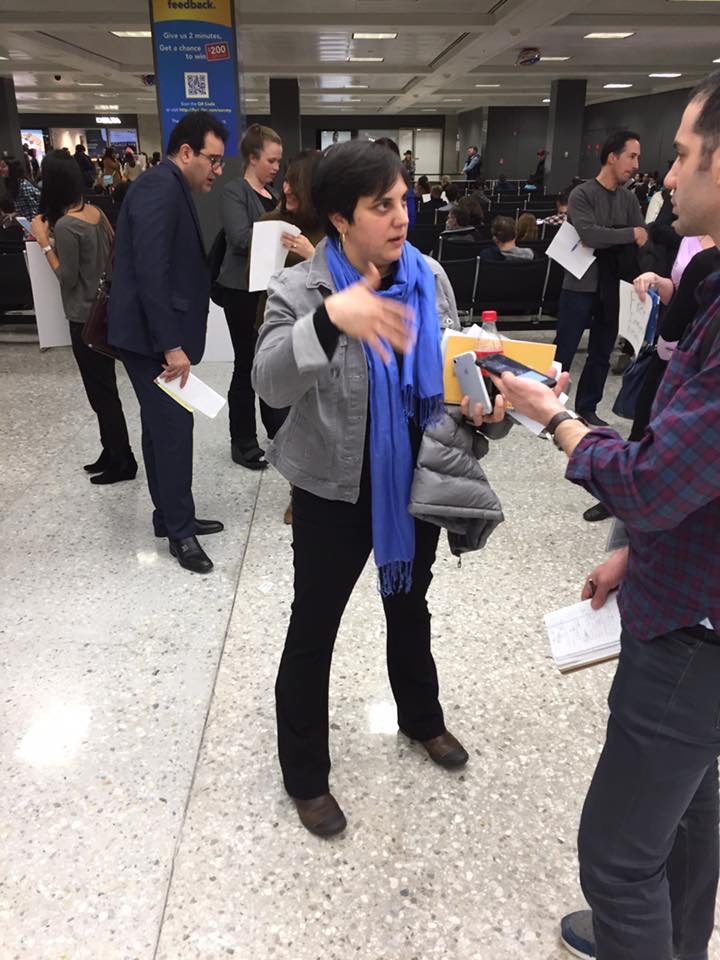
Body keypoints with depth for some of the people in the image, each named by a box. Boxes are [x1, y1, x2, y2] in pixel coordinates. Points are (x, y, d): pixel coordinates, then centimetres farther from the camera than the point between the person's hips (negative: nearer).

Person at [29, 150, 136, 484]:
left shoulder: (66, 225, -20)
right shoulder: (96, 211, 3)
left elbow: (67, 278, -15)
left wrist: (44, 241, -12)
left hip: (87, 317, -8)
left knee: (101, 392, 2)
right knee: (105, 388, 17)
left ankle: (123, 462, 12)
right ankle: (112, 452, 28)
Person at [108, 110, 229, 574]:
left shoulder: (171, 189, 15)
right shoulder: (160, 189, -16)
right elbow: (150, 272, -24)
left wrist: (185, 327, 15)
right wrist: (172, 345, -25)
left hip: (161, 334, 10)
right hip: (153, 337, -10)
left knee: (163, 427, 15)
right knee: (174, 428, -4)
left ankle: (171, 517, 27)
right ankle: (180, 530, 9)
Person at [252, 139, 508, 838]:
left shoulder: (428, 276, -2)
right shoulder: (299, 291, -16)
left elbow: (449, 363, 10)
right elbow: (270, 383, -33)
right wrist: (330, 318, -49)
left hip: (413, 480, 5)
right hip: (335, 490, -4)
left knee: (410, 606, 24)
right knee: (314, 630, 9)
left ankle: (421, 719, 52)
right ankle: (304, 775, 32)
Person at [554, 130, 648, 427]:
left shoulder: (629, 199, 9)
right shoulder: (582, 194, -8)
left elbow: (643, 239, 0)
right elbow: (590, 235, -22)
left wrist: (606, 238, -16)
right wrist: (629, 234, -13)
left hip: (613, 288, 6)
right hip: (581, 286, -6)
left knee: (601, 354, 13)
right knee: (563, 352, 0)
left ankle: (587, 408, 26)